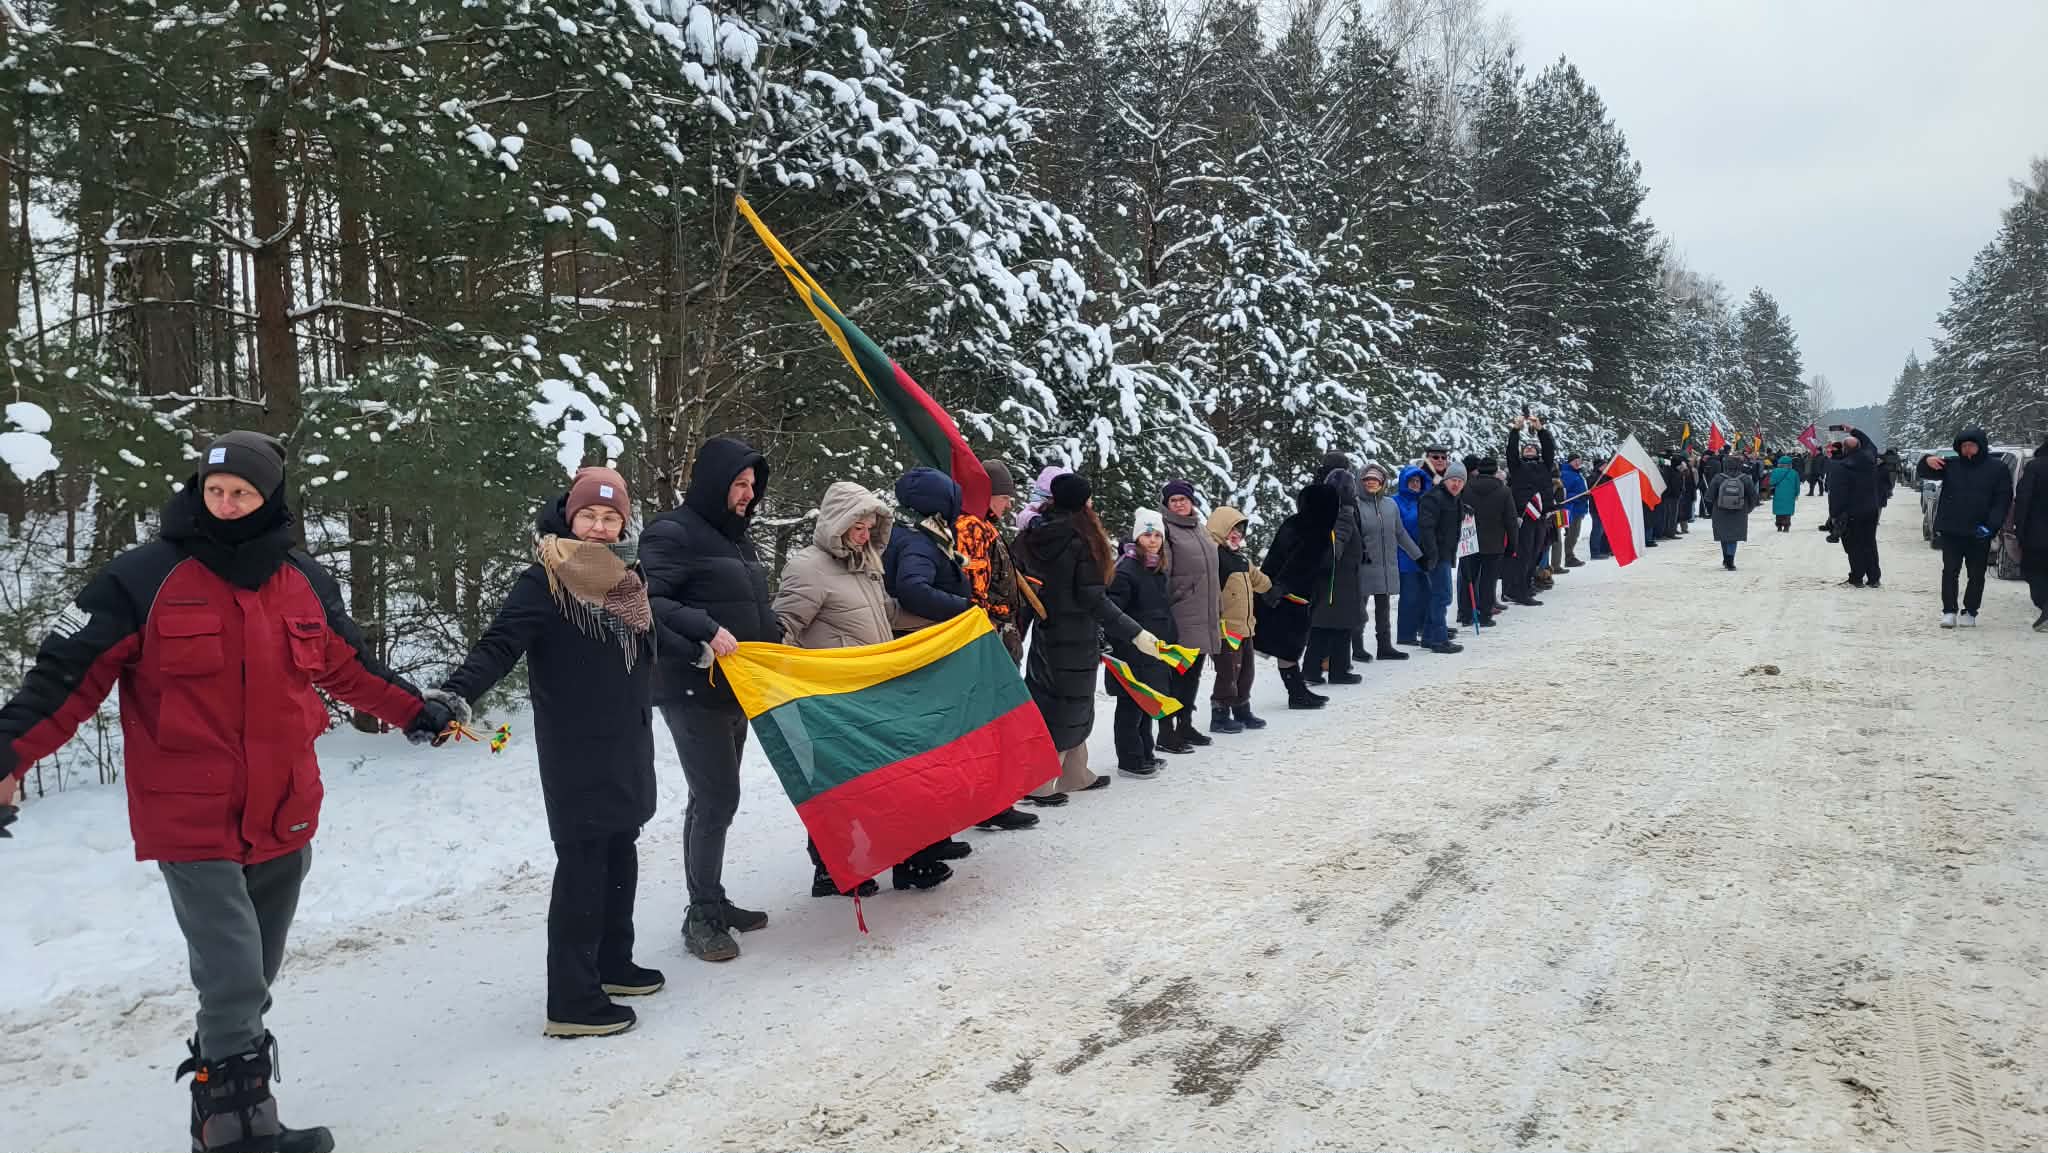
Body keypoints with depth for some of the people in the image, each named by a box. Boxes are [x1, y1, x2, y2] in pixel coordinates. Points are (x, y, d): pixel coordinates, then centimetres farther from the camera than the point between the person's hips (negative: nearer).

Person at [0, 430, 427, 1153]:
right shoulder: (144, 577, -8)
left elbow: (346, 667, 20)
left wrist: (414, 711, 22)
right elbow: (69, 674, -7)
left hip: (285, 822, 5)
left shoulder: (306, 581, 6)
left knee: (248, 986, 16)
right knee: (235, 988, -9)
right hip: (191, 825, -5)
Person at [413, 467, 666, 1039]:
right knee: (582, 864, -7)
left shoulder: (622, 579, 12)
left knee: (619, 854, 14)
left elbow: (650, 636, 31)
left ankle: (611, 963, 30)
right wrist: (451, 699, -36)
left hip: (627, 745, 8)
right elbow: (498, 646, -21)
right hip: (576, 751, -8)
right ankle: (572, 1001, -2)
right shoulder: (543, 582, -11)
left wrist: (701, 650, 47)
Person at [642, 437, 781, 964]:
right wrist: (705, 630, -30)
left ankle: (714, 903, 21)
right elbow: (648, 600, -22)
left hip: (734, 690, 9)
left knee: (718, 797, 12)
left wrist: (777, 641, 13)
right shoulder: (672, 533, -11)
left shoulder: (735, 536, 16)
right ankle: (702, 916, 1)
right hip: (692, 691, -8)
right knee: (716, 797, -9)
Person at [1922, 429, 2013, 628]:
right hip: (1951, 530, 1)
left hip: (1979, 533, -1)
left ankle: (1970, 612, 15)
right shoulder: (1952, 465, 5)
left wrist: (1993, 525, -15)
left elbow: (2003, 500, -3)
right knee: (1950, 572, 0)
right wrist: (1927, 461, -19)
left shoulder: (1997, 468, 0)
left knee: (1976, 575, 6)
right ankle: (1949, 611, 4)